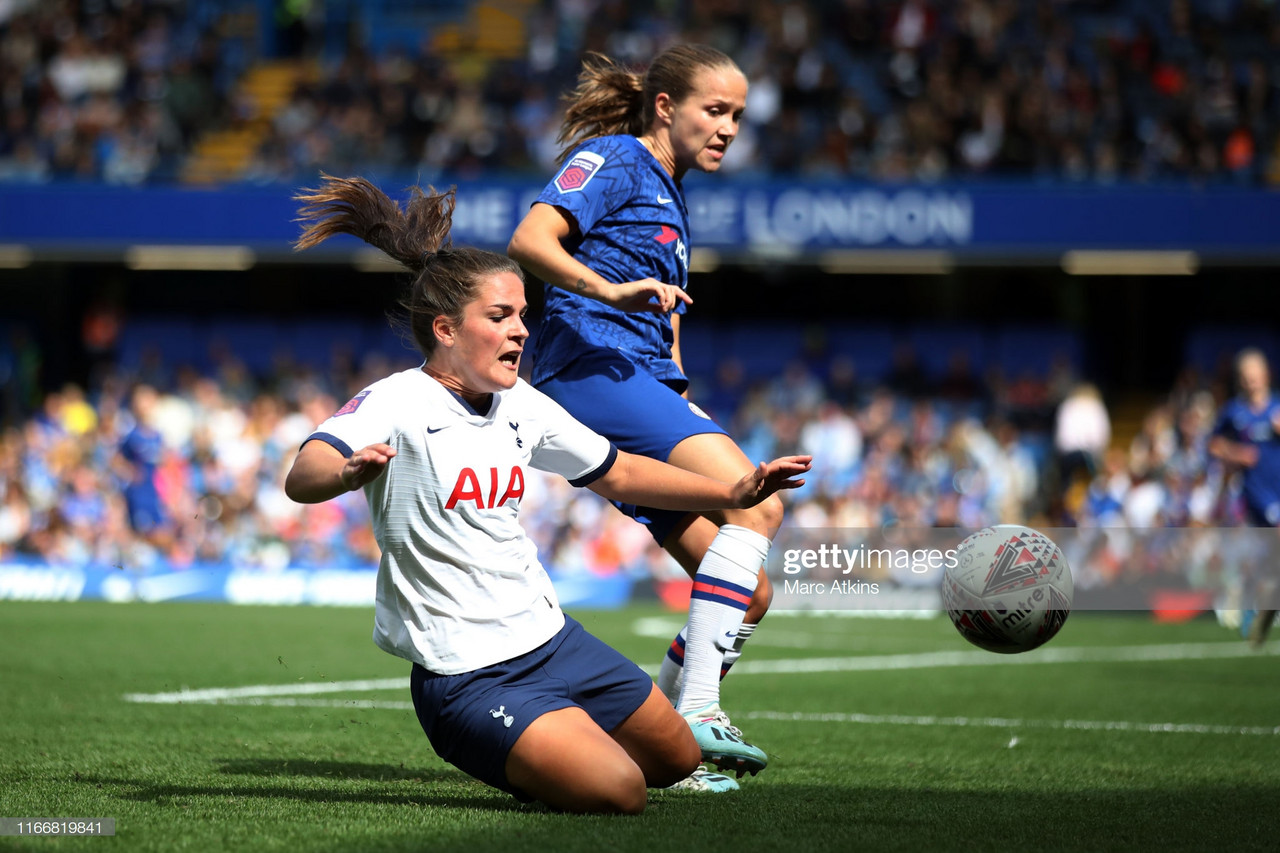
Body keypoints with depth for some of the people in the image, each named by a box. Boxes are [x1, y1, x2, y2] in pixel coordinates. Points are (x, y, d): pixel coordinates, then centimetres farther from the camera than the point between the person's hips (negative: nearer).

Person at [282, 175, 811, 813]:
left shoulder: (520, 404, 6)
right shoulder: (396, 403, -17)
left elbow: (617, 473, 22)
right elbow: (301, 479, -36)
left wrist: (733, 493, 17)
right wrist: (346, 473, -59)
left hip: (550, 638, 8)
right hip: (468, 680, -8)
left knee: (677, 759, 18)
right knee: (616, 792, -22)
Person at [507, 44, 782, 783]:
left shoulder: (672, 195, 27)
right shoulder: (614, 160, 1)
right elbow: (530, 240, -15)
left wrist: (687, 415, 21)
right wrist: (611, 289, -29)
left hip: (646, 387, 9)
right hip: (592, 366, -9)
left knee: (750, 593, 0)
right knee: (758, 502, -27)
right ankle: (696, 710, -30)